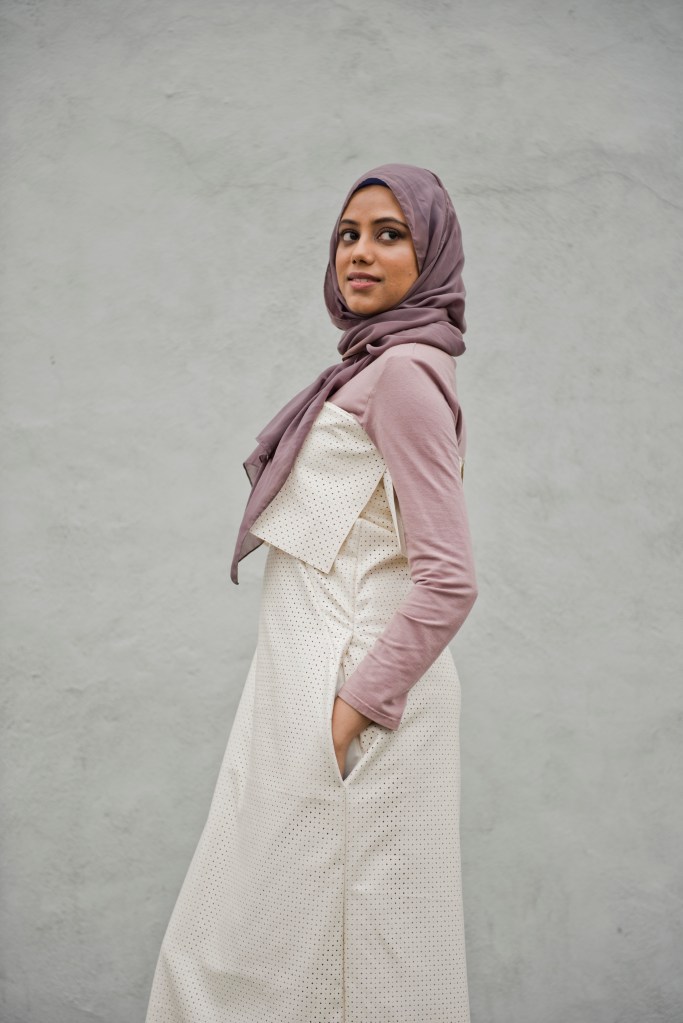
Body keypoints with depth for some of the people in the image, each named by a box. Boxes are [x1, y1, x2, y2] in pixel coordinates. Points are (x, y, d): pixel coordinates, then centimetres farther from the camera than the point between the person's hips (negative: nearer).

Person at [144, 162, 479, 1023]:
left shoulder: (403, 371, -14)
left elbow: (447, 583, -21)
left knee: (325, 953, 1)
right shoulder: (372, 367, 15)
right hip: (309, 685, 10)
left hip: (344, 697, -10)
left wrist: (354, 706, -17)